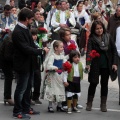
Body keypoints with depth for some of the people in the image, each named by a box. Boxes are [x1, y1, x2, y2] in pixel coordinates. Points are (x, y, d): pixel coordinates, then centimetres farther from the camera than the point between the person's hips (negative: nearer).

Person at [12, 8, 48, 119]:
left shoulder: (25, 29, 5)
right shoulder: (18, 32, -24)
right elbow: (26, 49, -27)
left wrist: (40, 49, -6)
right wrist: (41, 51, -18)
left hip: (29, 64, 9)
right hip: (22, 65, -9)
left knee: (28, 88, 19)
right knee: (21, 89, 2)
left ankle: (26, 108, 31)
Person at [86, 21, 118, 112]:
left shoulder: (108, 37, -1)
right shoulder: (92, 39, -9)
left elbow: (114, 50, 2)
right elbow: (89, 52, -21)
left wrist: (115, 63, -5)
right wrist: (88, 63, -36)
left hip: (106, 66, 2)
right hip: (95, 66, -2)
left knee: (104, 84, 9)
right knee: (93, 83, 3)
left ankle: (103, 104, 18)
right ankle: (89, 103, 16)